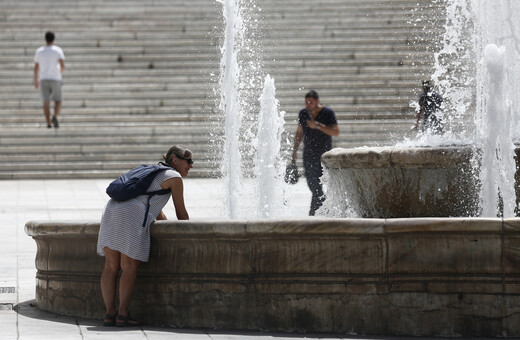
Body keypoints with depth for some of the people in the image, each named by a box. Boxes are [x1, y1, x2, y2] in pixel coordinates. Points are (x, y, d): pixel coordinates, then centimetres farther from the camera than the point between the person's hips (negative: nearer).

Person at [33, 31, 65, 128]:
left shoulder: (39, 51, 3)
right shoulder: (58, 50, -5)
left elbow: (36, 68, 4)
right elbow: (62, 65, -13)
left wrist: (36, 81, 14)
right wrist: (60, 71, 10)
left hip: (43, 80, 2)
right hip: (55, 79, -2)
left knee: (46, 103, 3)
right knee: (58, 101, 10)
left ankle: (48, 124, -7)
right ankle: (55, 117, -17)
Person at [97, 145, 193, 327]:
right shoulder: (174, 177, 8)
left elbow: (157, 211, 44)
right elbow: (181, 213, 12)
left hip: (111, 210, 8)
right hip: (131, 216, -8)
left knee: (111, 266, 2)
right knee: (129, 267, -6)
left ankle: (110, 313, -2)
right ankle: (123, 314, -9)